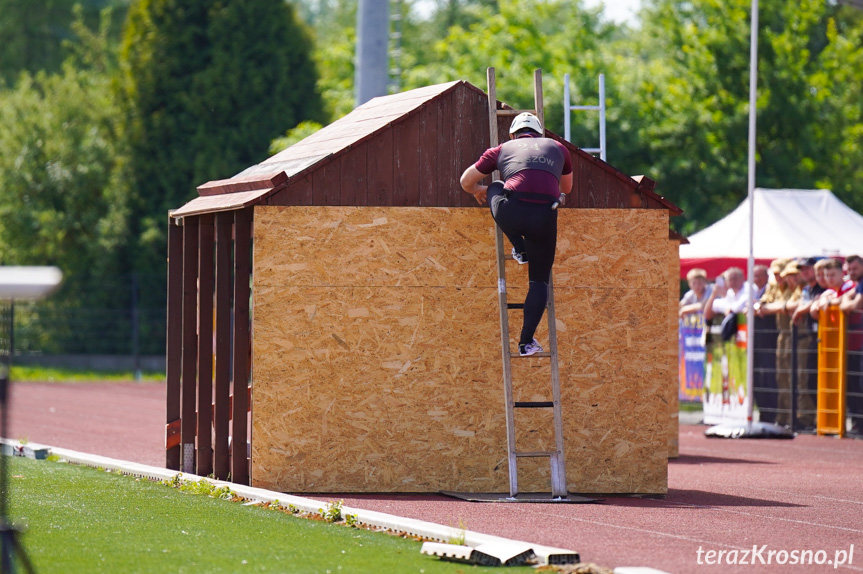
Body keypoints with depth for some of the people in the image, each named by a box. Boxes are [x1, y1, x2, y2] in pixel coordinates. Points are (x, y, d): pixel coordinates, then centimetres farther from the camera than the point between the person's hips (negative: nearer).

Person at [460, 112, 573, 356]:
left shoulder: (502, 149, 23)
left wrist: (478, 190, 55)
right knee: (539, 280, 17)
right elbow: (567, 188, 45)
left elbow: (466, 181, 32)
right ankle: (526, 341, 6)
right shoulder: (557, 148, 28)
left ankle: (518, 247, 25)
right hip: (545, 217, 1)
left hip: (512, 213, -1)